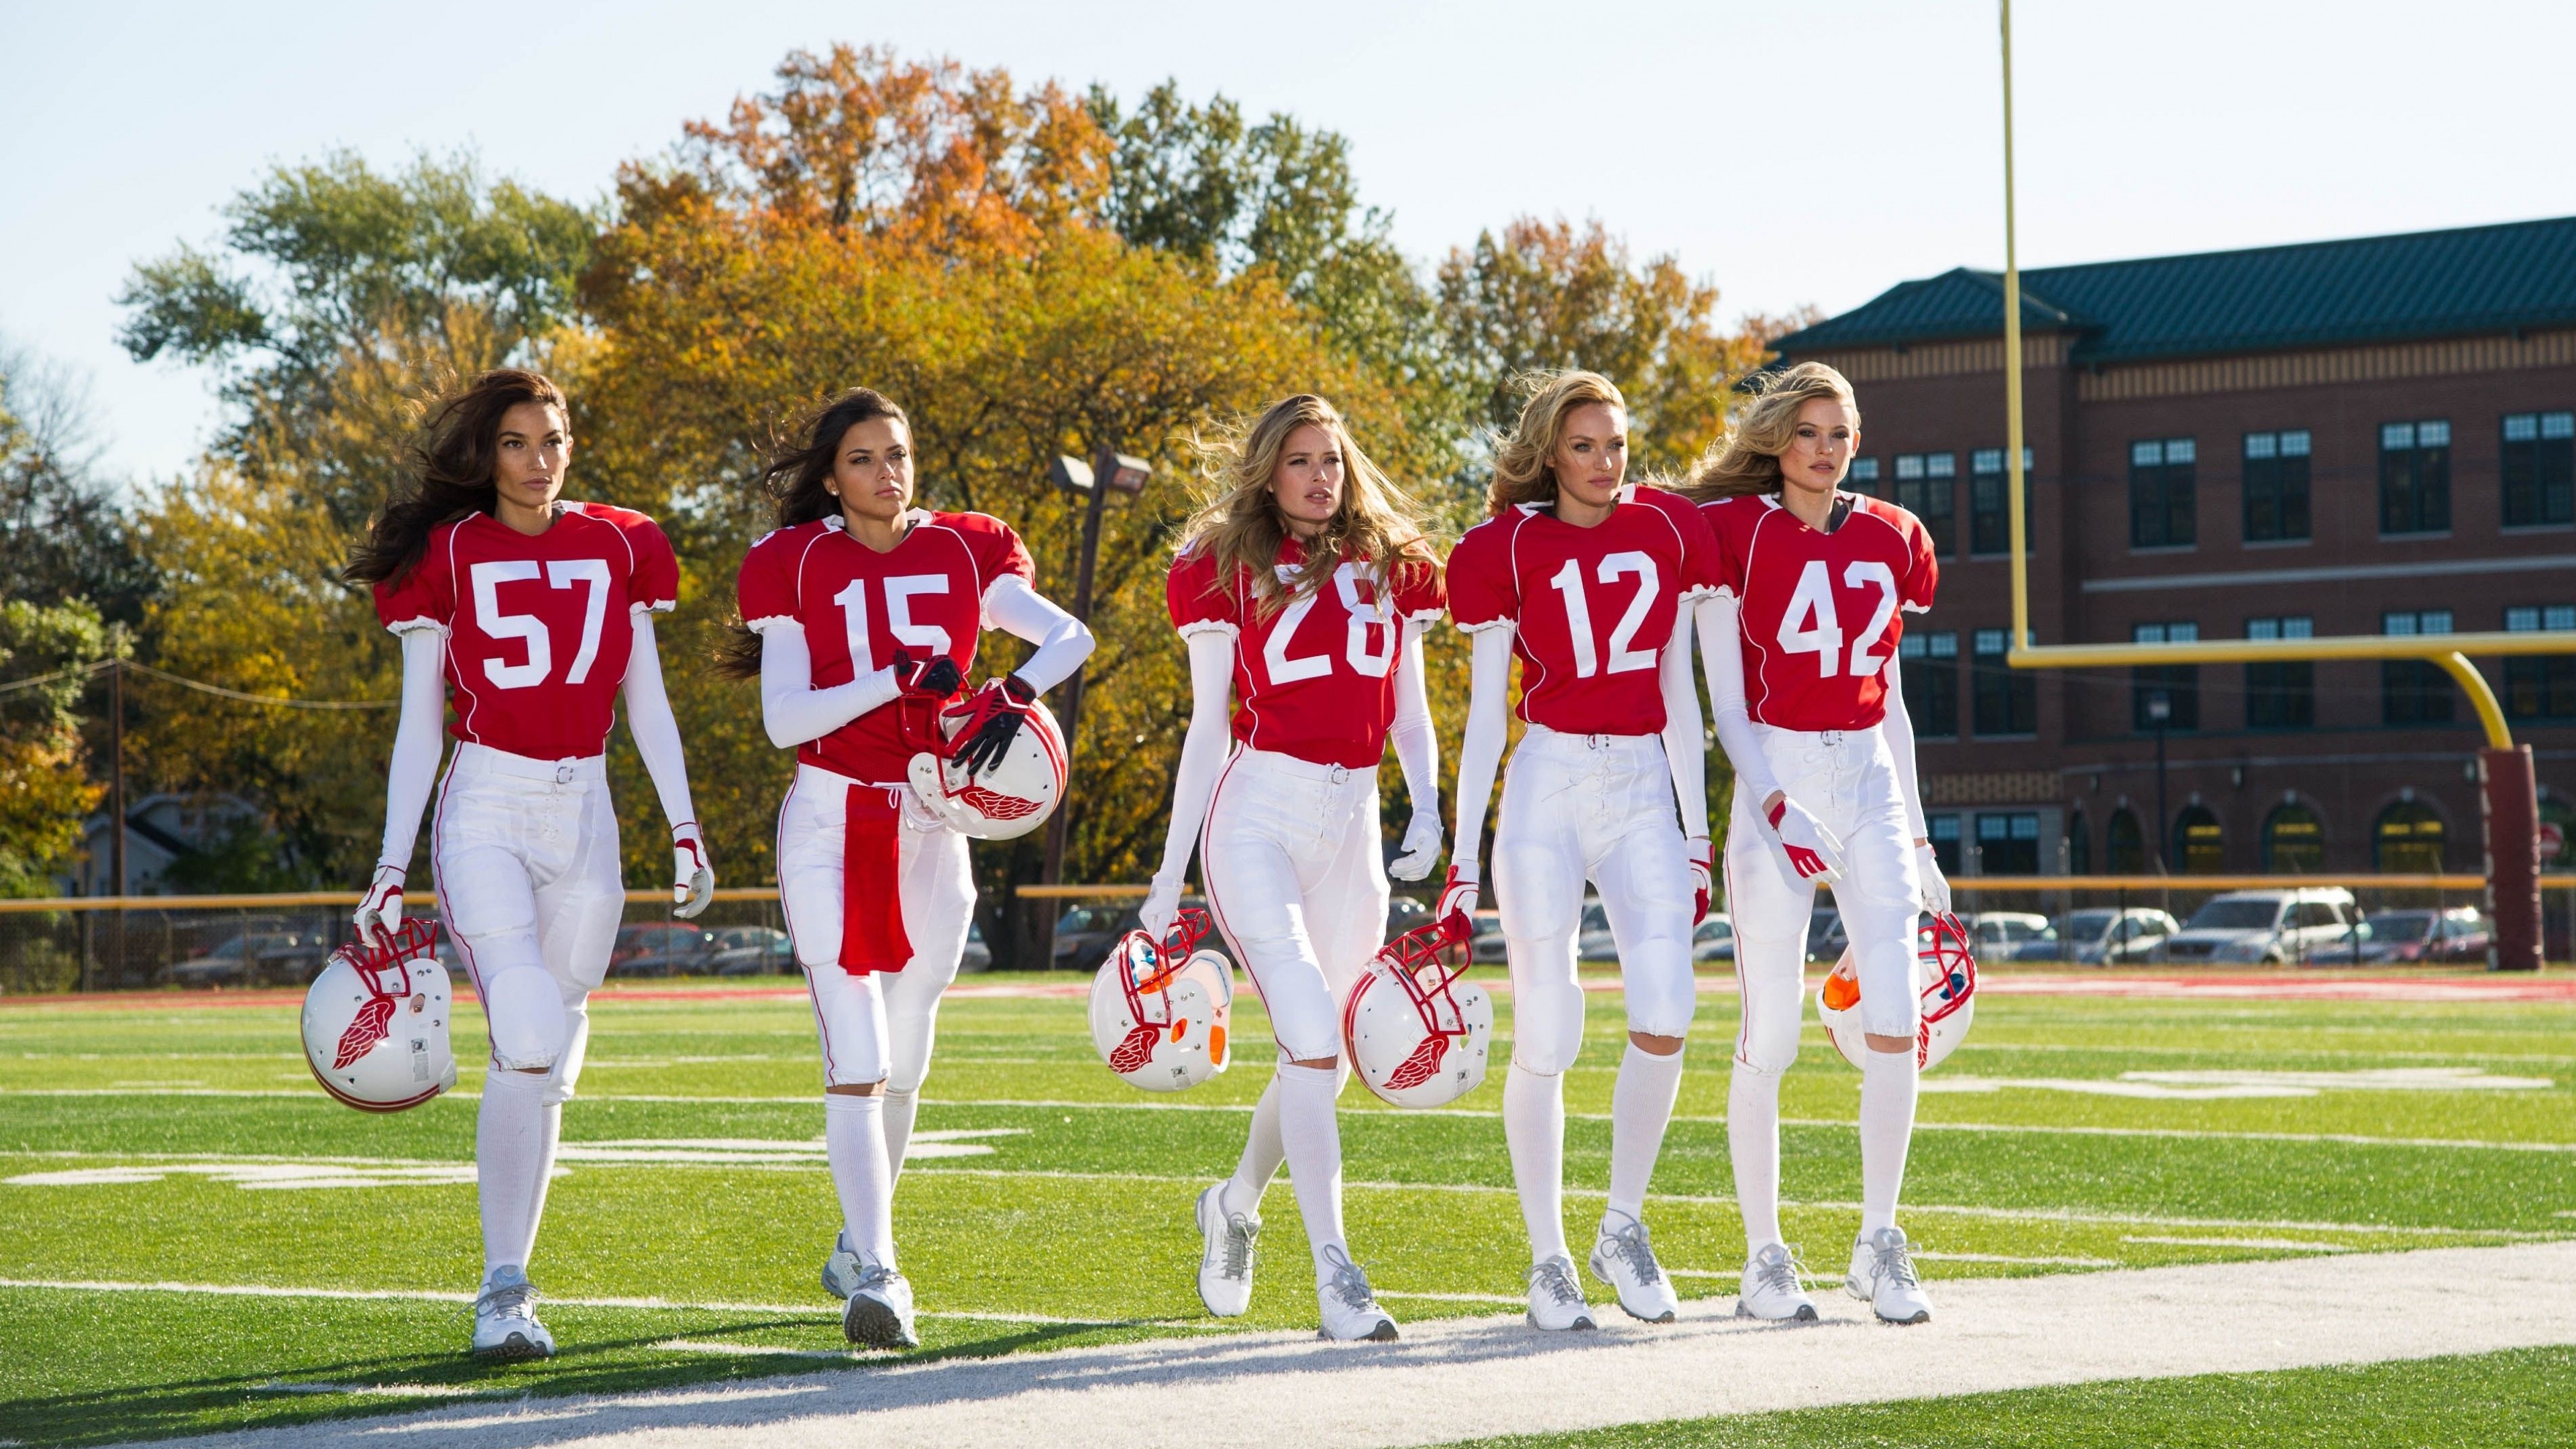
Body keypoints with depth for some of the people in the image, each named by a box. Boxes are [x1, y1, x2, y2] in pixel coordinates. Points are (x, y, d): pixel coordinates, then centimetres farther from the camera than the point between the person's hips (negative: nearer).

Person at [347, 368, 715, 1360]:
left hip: (583, 820, 4)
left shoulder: (618, 546, 10)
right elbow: (418, 724, 3)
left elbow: (646, 701, 14)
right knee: (529, 1039, -20)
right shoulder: (445, 555, 3)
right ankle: (504, 1292, -12)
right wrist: (390, 868, -4)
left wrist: (683, 825, 4)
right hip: (485, 814, -3)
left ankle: (509, 1285, 11)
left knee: (549, 1059, 3)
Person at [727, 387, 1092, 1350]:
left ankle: (858, 1244, 30)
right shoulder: (796, 566, -2)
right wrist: (900, 677, -20)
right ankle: (877, 1270, -18)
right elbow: (783, 719, -10)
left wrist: (1014, 694, -22)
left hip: (933, 826, 3)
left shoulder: (964, 553, 6)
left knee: (905, 1058, 11)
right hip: (831, 822, -3)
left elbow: (1071, 636, -3)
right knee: (856, 1059, -13)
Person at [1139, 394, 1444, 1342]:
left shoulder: (1393, 567, 13)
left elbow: (1409, 711, 17)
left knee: (1323, 1059, 11)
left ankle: (1234, 1206, 38)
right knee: (1312, 1039, -18)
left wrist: (1427, 810, -1)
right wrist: (1170, 872, 2)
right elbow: (1208, 728, 5)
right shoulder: (1226, 572, 3)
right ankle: (1335, 1273, -17)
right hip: (1257, 812, -4)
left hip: (1351, 821, 4)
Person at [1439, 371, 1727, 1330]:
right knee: (1546, 1036, -4)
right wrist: (1462, 857, -2)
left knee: (1665, 1015, -13)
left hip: (1643, 789, 3)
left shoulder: (1667, 532, 9)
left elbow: (1678, 692, 13)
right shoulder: (1511, 549, 1)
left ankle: (1624, 1229, 6)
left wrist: (1697, 831, 11)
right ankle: (1548, 1259, 7)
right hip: (1548, 788, -2)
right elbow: (1485, 714, 2)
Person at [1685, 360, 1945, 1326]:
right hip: (1776, 782, -4)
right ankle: (1764, 1258, 8)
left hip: (1871, 784, 4)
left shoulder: (1889, 539, 12)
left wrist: (1918, 839, 17)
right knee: (1769, 1038, -2)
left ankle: (1878, 1246, 2)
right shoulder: (1735, 532, -1)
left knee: (1895, 1022, -9)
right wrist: (1773, 806, -18)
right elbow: (1725, 702, -4)